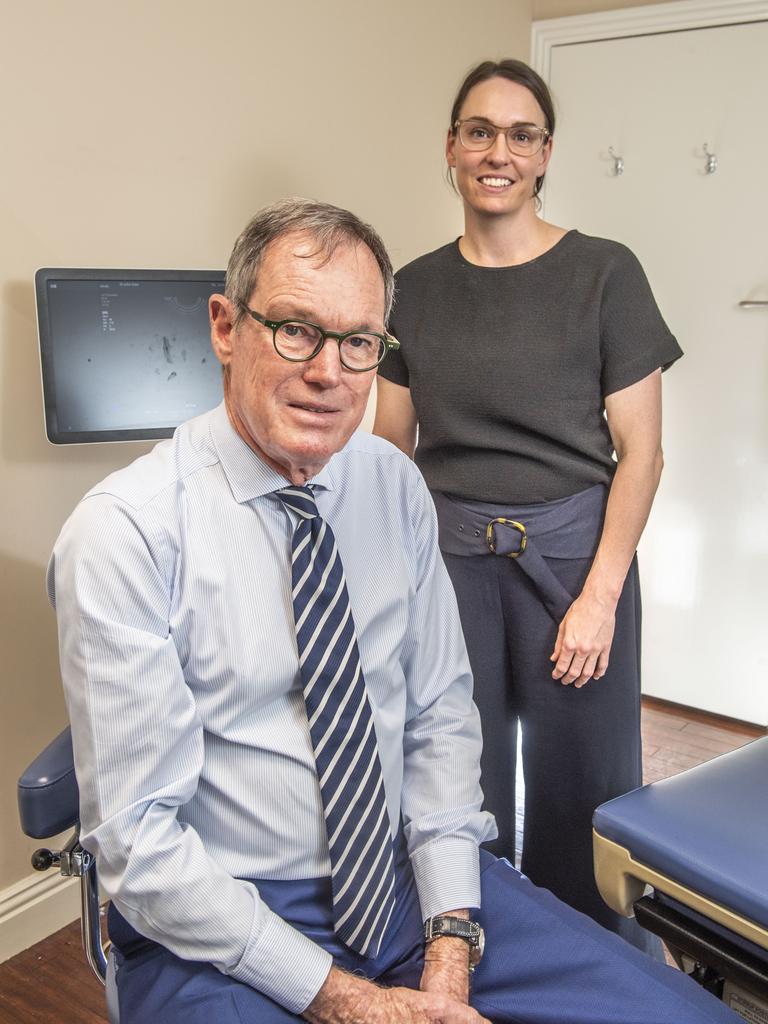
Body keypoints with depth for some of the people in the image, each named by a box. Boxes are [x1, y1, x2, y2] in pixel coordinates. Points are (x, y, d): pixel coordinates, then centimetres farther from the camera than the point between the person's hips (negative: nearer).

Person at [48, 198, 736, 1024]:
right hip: (220, 931, -2)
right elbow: (137, 839, -15)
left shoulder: (395, 485, 0)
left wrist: (451, 944, -7)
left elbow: (440, 713, 2)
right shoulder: (124, 530, -16)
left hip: (406, 881, 3)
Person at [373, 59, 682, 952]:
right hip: (448, 558, 3)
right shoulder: (415, 289, 6)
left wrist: (600, 595, -11)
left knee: (579, 793, 8)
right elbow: (390, 451, 8)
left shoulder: (603, 274, -4)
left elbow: (641, 452, -5)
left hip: (569, 552, -2)